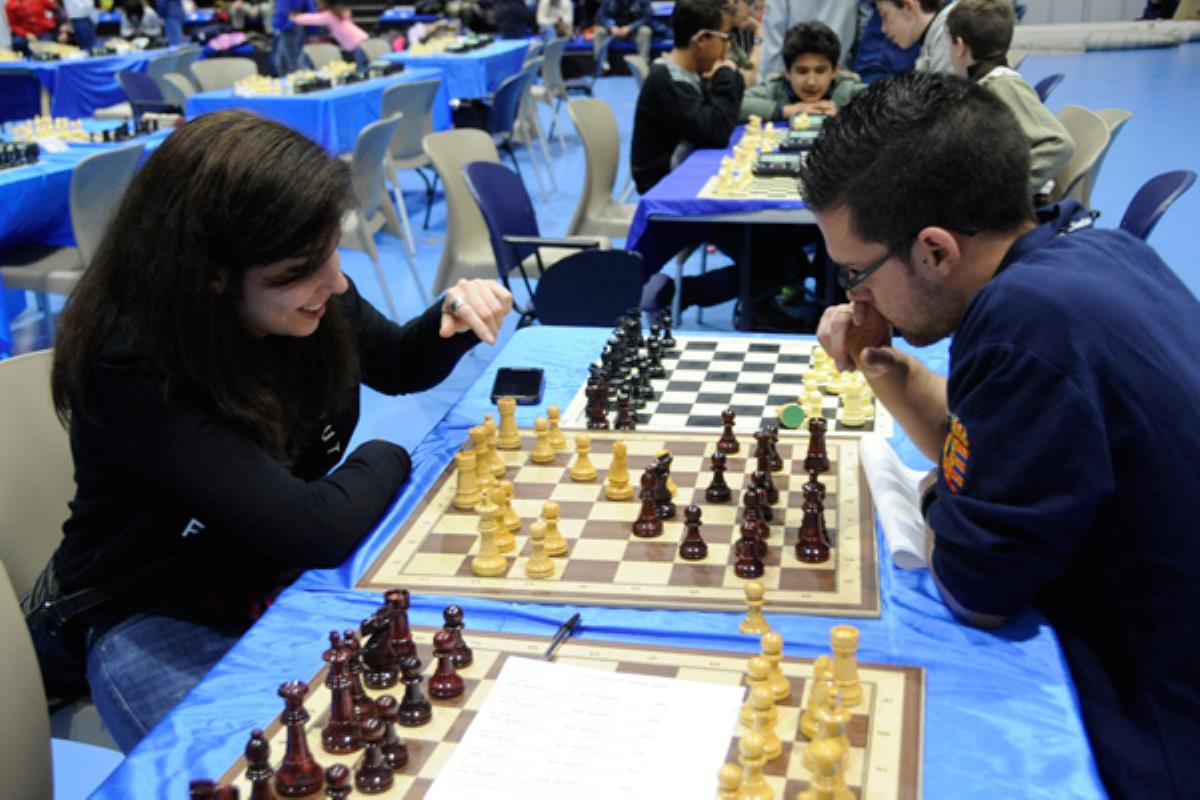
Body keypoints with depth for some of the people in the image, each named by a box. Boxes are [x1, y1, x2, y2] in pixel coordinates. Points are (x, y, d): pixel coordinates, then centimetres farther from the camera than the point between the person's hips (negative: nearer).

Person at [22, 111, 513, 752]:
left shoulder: (307, 298, -12)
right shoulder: (131, 367, -32)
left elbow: (395, 367, 9)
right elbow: (315, 529, -36)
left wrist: (451, 321, -13)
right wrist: (386, 459, -16)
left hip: (287, 573, 6)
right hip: (157, 618, -6)